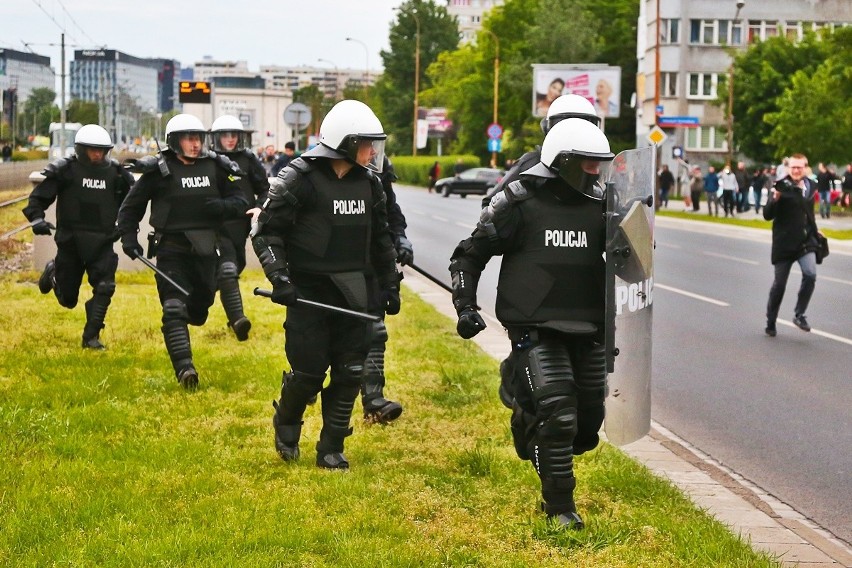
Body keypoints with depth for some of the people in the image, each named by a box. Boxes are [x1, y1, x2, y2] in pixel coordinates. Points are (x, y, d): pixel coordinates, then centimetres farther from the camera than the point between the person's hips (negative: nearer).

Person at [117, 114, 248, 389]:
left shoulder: (215, 167, 5)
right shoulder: (158, 170, -3)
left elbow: (241, 203, 7)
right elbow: (131, 207, 7)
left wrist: (222, 206, -15)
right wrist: (128, 238, -5)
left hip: (205, 250, 4)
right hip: (171, 250, -4)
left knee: (200, 305, 13)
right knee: (175, 309, -15)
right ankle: (184, 367, -22)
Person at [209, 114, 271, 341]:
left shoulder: (248, 160, 6)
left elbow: (264, 189, 12)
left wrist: (260, 207, -5)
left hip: (240, 226, 3)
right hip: (217, 227, -3)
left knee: (235, 269, 17)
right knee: (227, 271, -18)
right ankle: (237, 319, -29)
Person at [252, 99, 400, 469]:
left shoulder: (369, 183, 8)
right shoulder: (299, 178, -11)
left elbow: (380, 239, 19)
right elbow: (267, 231, -9)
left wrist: (390, 285, 19)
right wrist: (279, 278, -19)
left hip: (351, 293, 5)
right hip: (308, 292, -5)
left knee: (349, 373, 3)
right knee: (309, 372, -3)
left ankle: (331, 449, 16)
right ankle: (286, 424, 28)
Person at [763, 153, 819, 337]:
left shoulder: (810, 187, 7)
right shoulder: (782, 187, -11)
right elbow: (767, 215, -16)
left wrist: (814, 232, 17)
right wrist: (774, 200, -33)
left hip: (806, 241, 4)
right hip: (784, 243, -4)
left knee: (810, 274, -19)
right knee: (779, 284, 5)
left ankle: (799, 315, -3)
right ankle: (771, 322, 21)